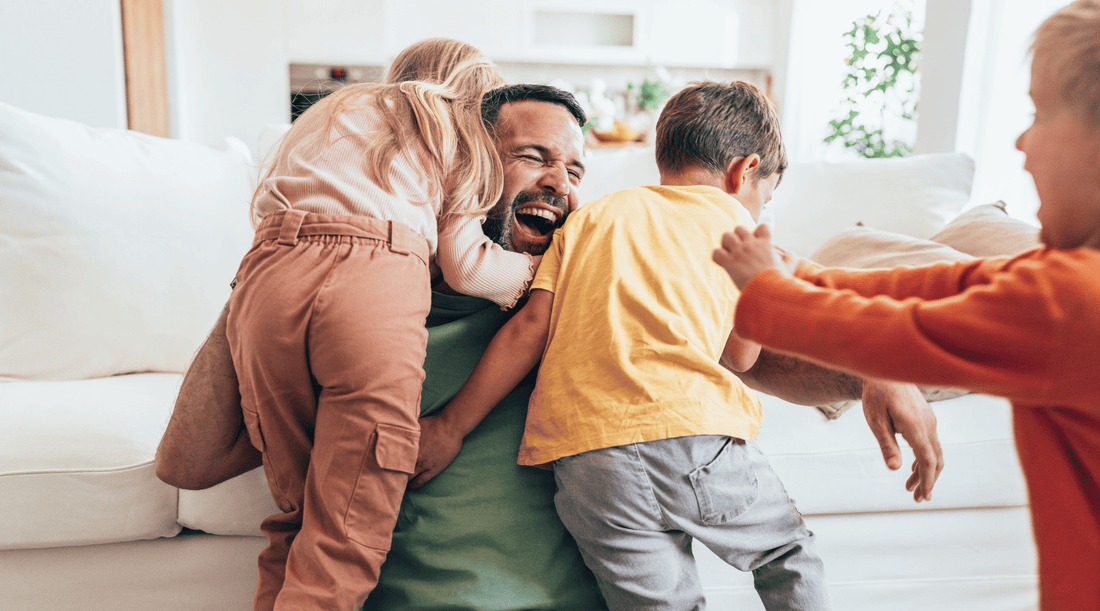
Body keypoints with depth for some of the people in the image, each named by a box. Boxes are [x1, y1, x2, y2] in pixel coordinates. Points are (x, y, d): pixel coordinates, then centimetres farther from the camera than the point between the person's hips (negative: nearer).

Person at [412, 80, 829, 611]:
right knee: (788, 555, 22)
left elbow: (531, 325, 8)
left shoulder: (589, 218, 20)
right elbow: (739, 355, 10)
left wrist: (452, 425, 11)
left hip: (578, 453, 3)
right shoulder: (731, 219, 13)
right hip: (692, 432, -2)